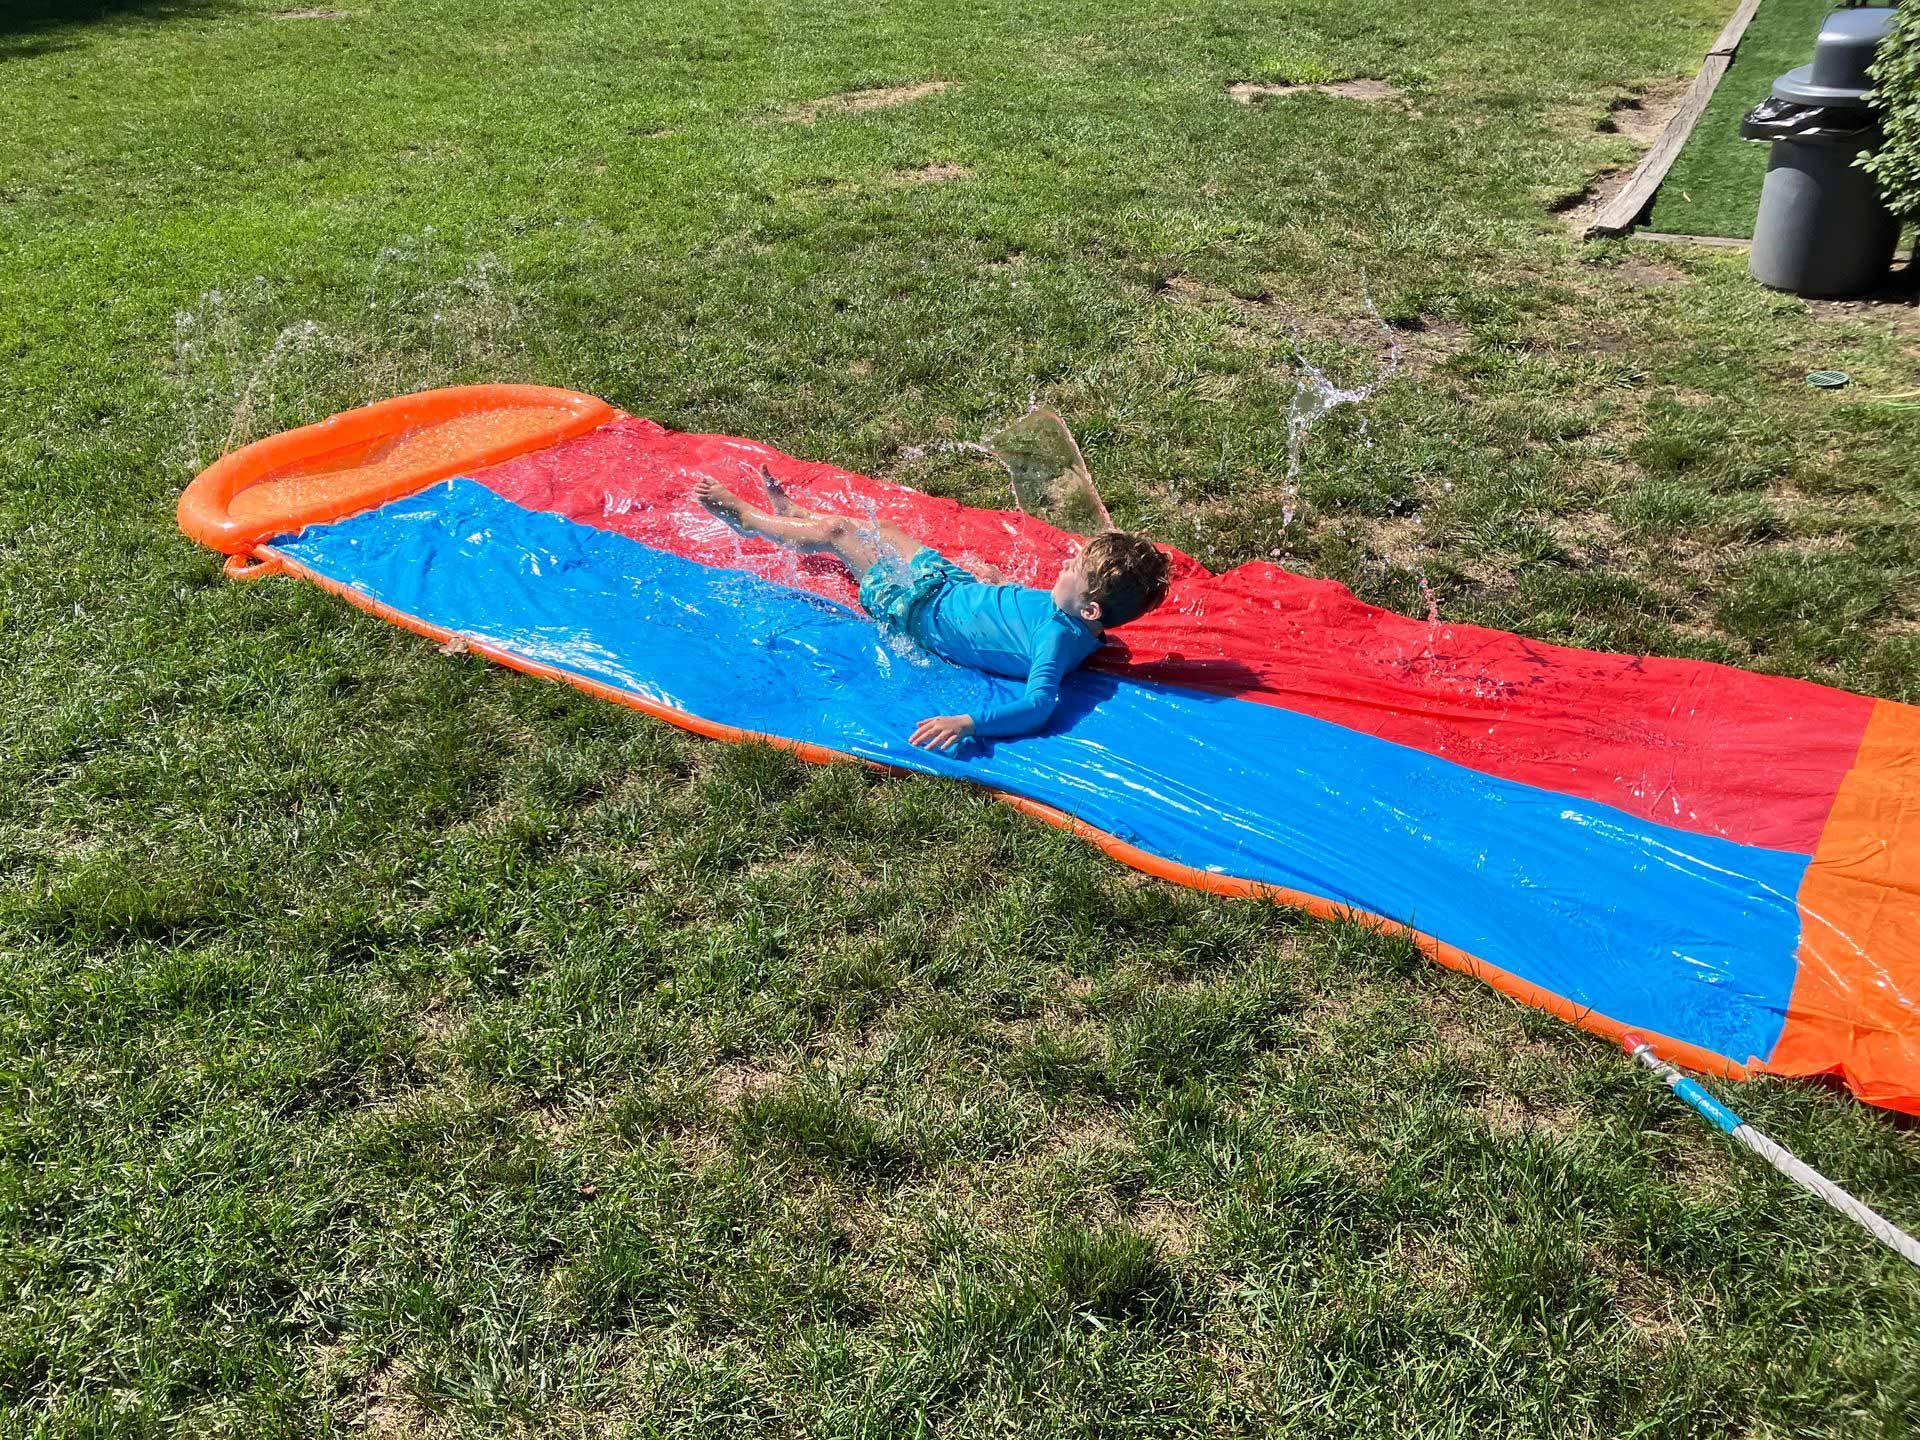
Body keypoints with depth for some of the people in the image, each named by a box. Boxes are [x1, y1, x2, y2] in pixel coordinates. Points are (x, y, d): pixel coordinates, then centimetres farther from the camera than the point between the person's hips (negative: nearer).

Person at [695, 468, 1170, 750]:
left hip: (924, 611, -8)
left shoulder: (1058, 637, -39)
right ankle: (789, 510, 57)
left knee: (834, 531, 5)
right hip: (962, 584, 8)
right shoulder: (1081, 620, -16)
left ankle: (742, 514, 35)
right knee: (875, 527, 26)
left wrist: (968, 722, -61)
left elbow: (1038, 705, -53)